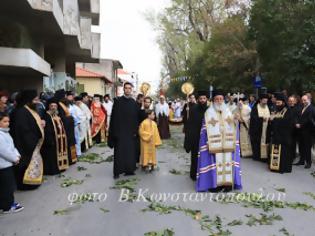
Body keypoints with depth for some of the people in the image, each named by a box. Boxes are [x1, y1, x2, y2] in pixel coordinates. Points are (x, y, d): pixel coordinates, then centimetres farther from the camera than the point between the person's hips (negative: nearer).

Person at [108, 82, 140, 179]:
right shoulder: (117, 101, -2)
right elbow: (113, 117, -5)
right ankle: (117, 171, 9)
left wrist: (135, 130, 2)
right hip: (120, 130, -3)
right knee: (119, 152, 1)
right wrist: (113, 131, -9)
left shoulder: (134, 103, 7)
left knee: (131, 151, 7)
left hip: (130, 131, 3)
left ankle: (129, 169, 18)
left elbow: (137, 118, 8)